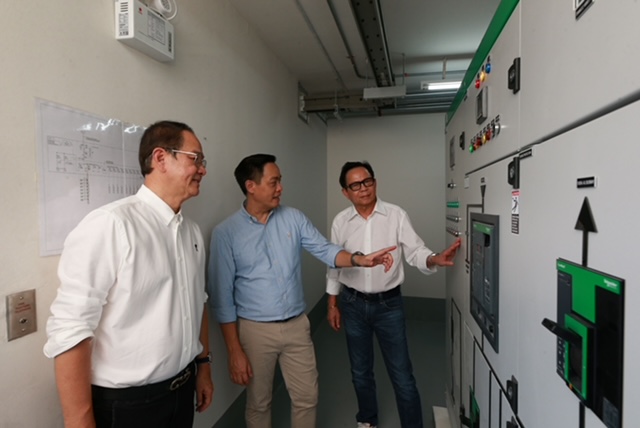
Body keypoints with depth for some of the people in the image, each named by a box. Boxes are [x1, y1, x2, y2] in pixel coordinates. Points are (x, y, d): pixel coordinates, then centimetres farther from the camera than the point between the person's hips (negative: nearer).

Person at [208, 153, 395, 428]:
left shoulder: (293, 218, -1)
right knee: (258, 404, 17)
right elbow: (222, 296, -9)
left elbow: (325, 250, -3)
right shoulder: (226, 233, -11)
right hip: (255, 330, -3)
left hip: (297, 325, 3)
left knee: (307, 398, 16)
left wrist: (361, 260, -22)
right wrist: (234, 350, -10)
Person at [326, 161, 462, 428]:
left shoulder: (396, 215, -8)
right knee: (360, 371, 19)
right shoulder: (340, 221, -2)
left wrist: (434, 259, -32)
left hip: (389, 304, -2)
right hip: (353, 305, 2)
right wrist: (332, 304, 8)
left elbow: (415, 252, -9)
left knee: (402, 374, 5)